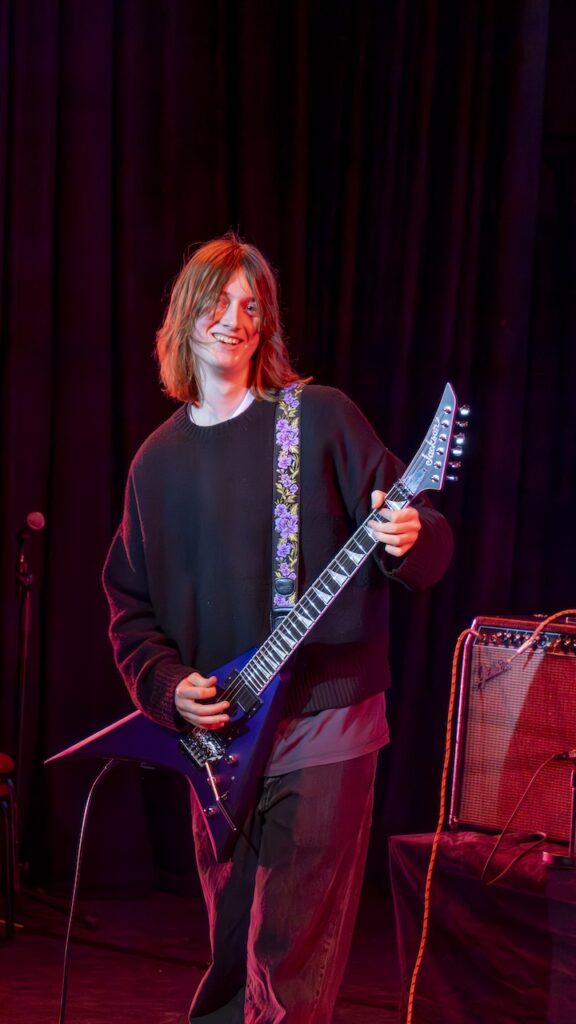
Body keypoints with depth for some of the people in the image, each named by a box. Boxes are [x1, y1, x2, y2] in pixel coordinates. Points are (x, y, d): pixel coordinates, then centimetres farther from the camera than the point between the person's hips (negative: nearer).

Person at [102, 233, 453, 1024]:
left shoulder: (321, 419, -2)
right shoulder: (157, 463, 11)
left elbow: (426, 545, -4)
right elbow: (129, 603, 15)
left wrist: (409, 540, -27)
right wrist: (168, 685, -2)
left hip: (323, 726, -5)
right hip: (216, 742, 5)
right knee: (231, 954, 13)